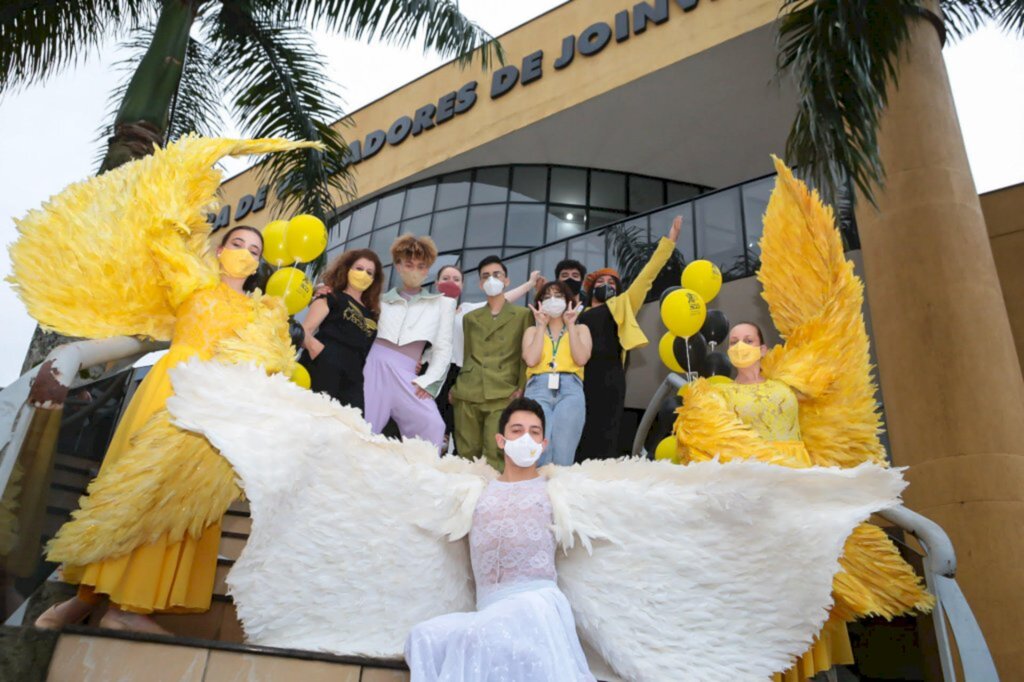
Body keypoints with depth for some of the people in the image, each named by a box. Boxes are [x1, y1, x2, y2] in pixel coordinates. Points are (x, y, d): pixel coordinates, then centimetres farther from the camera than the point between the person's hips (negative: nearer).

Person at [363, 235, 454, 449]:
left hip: (405, 374, -1)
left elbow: (443, 349, 9)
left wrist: (428, 381, -4)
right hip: (373, 366, 2)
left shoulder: (442, 304, 15)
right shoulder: (383, 299, 19)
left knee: (431, 425, -19)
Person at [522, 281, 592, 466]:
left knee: (562, 455, -12)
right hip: (538, 390, 0)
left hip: (570, 390, 0)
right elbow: (531, 360, 0)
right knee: (539, 452, -17)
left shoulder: (580, 329, 21)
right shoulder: (532, 331, 21)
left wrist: (570, 325, 5)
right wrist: (541, 326, 6)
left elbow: (581, 359, 1)